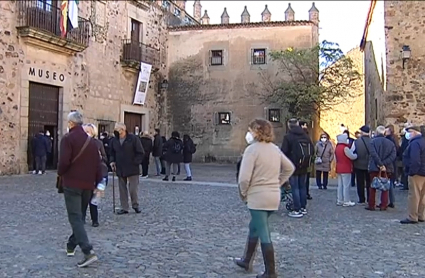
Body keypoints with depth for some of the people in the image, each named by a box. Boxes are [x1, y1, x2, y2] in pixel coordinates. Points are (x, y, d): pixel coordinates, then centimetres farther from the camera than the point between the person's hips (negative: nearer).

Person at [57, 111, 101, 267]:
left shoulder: (68, 138, -9)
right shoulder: (91, 141, 11)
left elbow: (64, 161, -19)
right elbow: (98, 164, 10)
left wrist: (60, 173, 0)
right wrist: (98, 182, 14)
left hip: (72, 183, -6)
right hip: (88, 184, 6)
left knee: (75, 218, -7)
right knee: (78, 215, 21)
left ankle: (88, 252, -18)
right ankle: (71, 246, 34)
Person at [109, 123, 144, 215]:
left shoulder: (133, 138, -8)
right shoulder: (114, 141, 6)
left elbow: (140, 152, -7)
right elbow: (112, 153, 19)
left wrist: (135, 163, -12)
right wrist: (112, 161, 3)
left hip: (132, 169, -4)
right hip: (120, 169, 5)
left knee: (133, 189, -2)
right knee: (122, 189, 9)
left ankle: (135, 205, 18)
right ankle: (124, 208, 17)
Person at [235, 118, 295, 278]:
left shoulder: (252, 149, -15)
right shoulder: (275, 149, 8)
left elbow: (244, 177, -20)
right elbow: (290, 168, 18)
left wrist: (243, 193, -4)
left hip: (258, 197, -8)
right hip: (274, 196, 8)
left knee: (263, 235, 1)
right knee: (254, 227, 23)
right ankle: (246, 261, 38)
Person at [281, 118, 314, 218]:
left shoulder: (288, 137, -13)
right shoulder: (306, 136, 5)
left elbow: (284, 152, -15)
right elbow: (312, 150, 8)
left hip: (293, 166, -6)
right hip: (304, 167, 6)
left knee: (295, 188, -2)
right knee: (302, 187, 15)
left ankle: (297, 210, -2)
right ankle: (303, 208, 22)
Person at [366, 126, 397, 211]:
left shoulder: (373, 141, -6)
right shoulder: (390, 143, 4)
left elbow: (374, 154, -19)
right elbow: (393, 155, -7)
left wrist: (380, 164, -18)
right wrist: (384, 164, -13)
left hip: (375, 167, -2)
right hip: (387, 168, 3)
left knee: (372, 187, 6)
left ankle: (371, 205, 8)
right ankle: (383, 205, 10)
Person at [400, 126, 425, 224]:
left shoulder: (415, 143, -17)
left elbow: (415, 160, -26)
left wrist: (411, 172, -20)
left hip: (417, 173, -10)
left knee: (414, 195, -6)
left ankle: (412, 217, -2)